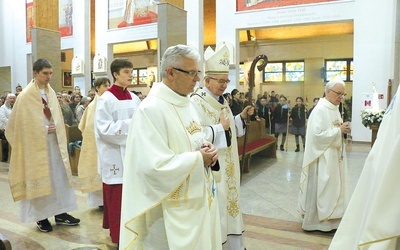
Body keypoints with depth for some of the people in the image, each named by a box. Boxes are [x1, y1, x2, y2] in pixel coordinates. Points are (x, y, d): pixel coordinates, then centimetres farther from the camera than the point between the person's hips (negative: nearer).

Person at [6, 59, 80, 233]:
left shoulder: (51, 92, 6)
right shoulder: (26, 96, -12)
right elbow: (23, 123, -10)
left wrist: (55, 128, 0)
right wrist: (45, 130, -13)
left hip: (54, 141, 6)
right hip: (36, 143, -6)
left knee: (59, 175, 9)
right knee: (39, 177, 4)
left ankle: (60, 213, 19)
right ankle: (41, 217, 17)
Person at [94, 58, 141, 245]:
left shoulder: (134, 98, 8)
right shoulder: (106, 99, -9)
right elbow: (104, 129, -16)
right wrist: (130, 124, -21)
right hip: (115, 157, -6)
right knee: (117, 199, 1)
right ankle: (118, 235, 17)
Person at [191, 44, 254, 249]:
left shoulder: (221, 101, 11)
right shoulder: (196, 102, -17)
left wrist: (242, 117, 3)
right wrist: (220, 128, -22)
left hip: (227, 166, 9)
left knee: (228, 201, 18)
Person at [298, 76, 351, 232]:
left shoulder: (334, 109, 11)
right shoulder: (320, 109, -17)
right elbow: (318, 134, -24)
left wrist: (343, 129, -1)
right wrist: (339, 130, -18)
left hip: (334, 156, 9)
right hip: (322, 157, -9)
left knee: (332, 187, 16)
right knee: (320, 188, 1)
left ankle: (329, 217, 29)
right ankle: (316, 220, 14)